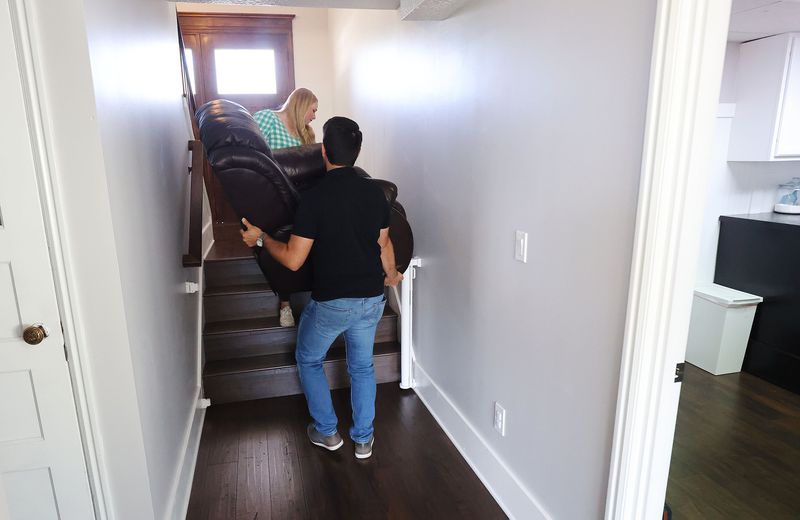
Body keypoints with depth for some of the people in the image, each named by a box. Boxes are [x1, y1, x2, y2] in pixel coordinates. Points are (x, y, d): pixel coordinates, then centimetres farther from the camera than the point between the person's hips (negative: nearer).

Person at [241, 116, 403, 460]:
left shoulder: (315, 198, -19)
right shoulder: (375, 192, -3)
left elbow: (293, 260, -17)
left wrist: (260, 238, 1)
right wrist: (390, 275, 27)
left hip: (330, 302, -4)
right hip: (372, 299, 5)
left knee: (308, 360, 22)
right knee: (362, 366, 22)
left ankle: (327, 432, 30)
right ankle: (363, 438, 31)